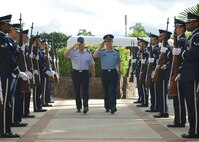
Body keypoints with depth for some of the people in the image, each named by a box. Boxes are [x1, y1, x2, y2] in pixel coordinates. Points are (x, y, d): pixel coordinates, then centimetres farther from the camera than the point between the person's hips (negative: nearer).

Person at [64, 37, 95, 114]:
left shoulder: (88, 54, 9)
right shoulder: (73, 52, 5)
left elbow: (91, 65, 12)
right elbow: (65, 54, -14)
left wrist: (93, 75, 7)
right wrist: (73, 46, -15)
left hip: (85, 73, -1)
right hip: (75, 73, 1)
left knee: (85, 91, -10)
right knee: (77, 91, 6)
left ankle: (85, 106, -19)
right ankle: (78, 107, 13)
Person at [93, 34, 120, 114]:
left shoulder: (116, 52, 7)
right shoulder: (102, 52, 4)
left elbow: (118, 63, 15)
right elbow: (94, 56, -15)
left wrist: (119, 72, 17)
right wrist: (100, 47, -12)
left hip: (113, 72, -1)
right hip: (105, 73, 1)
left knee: (113, 90, -11)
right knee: (106, 91, 8)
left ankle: (113, 107, -19)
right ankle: (107, 107, 19)